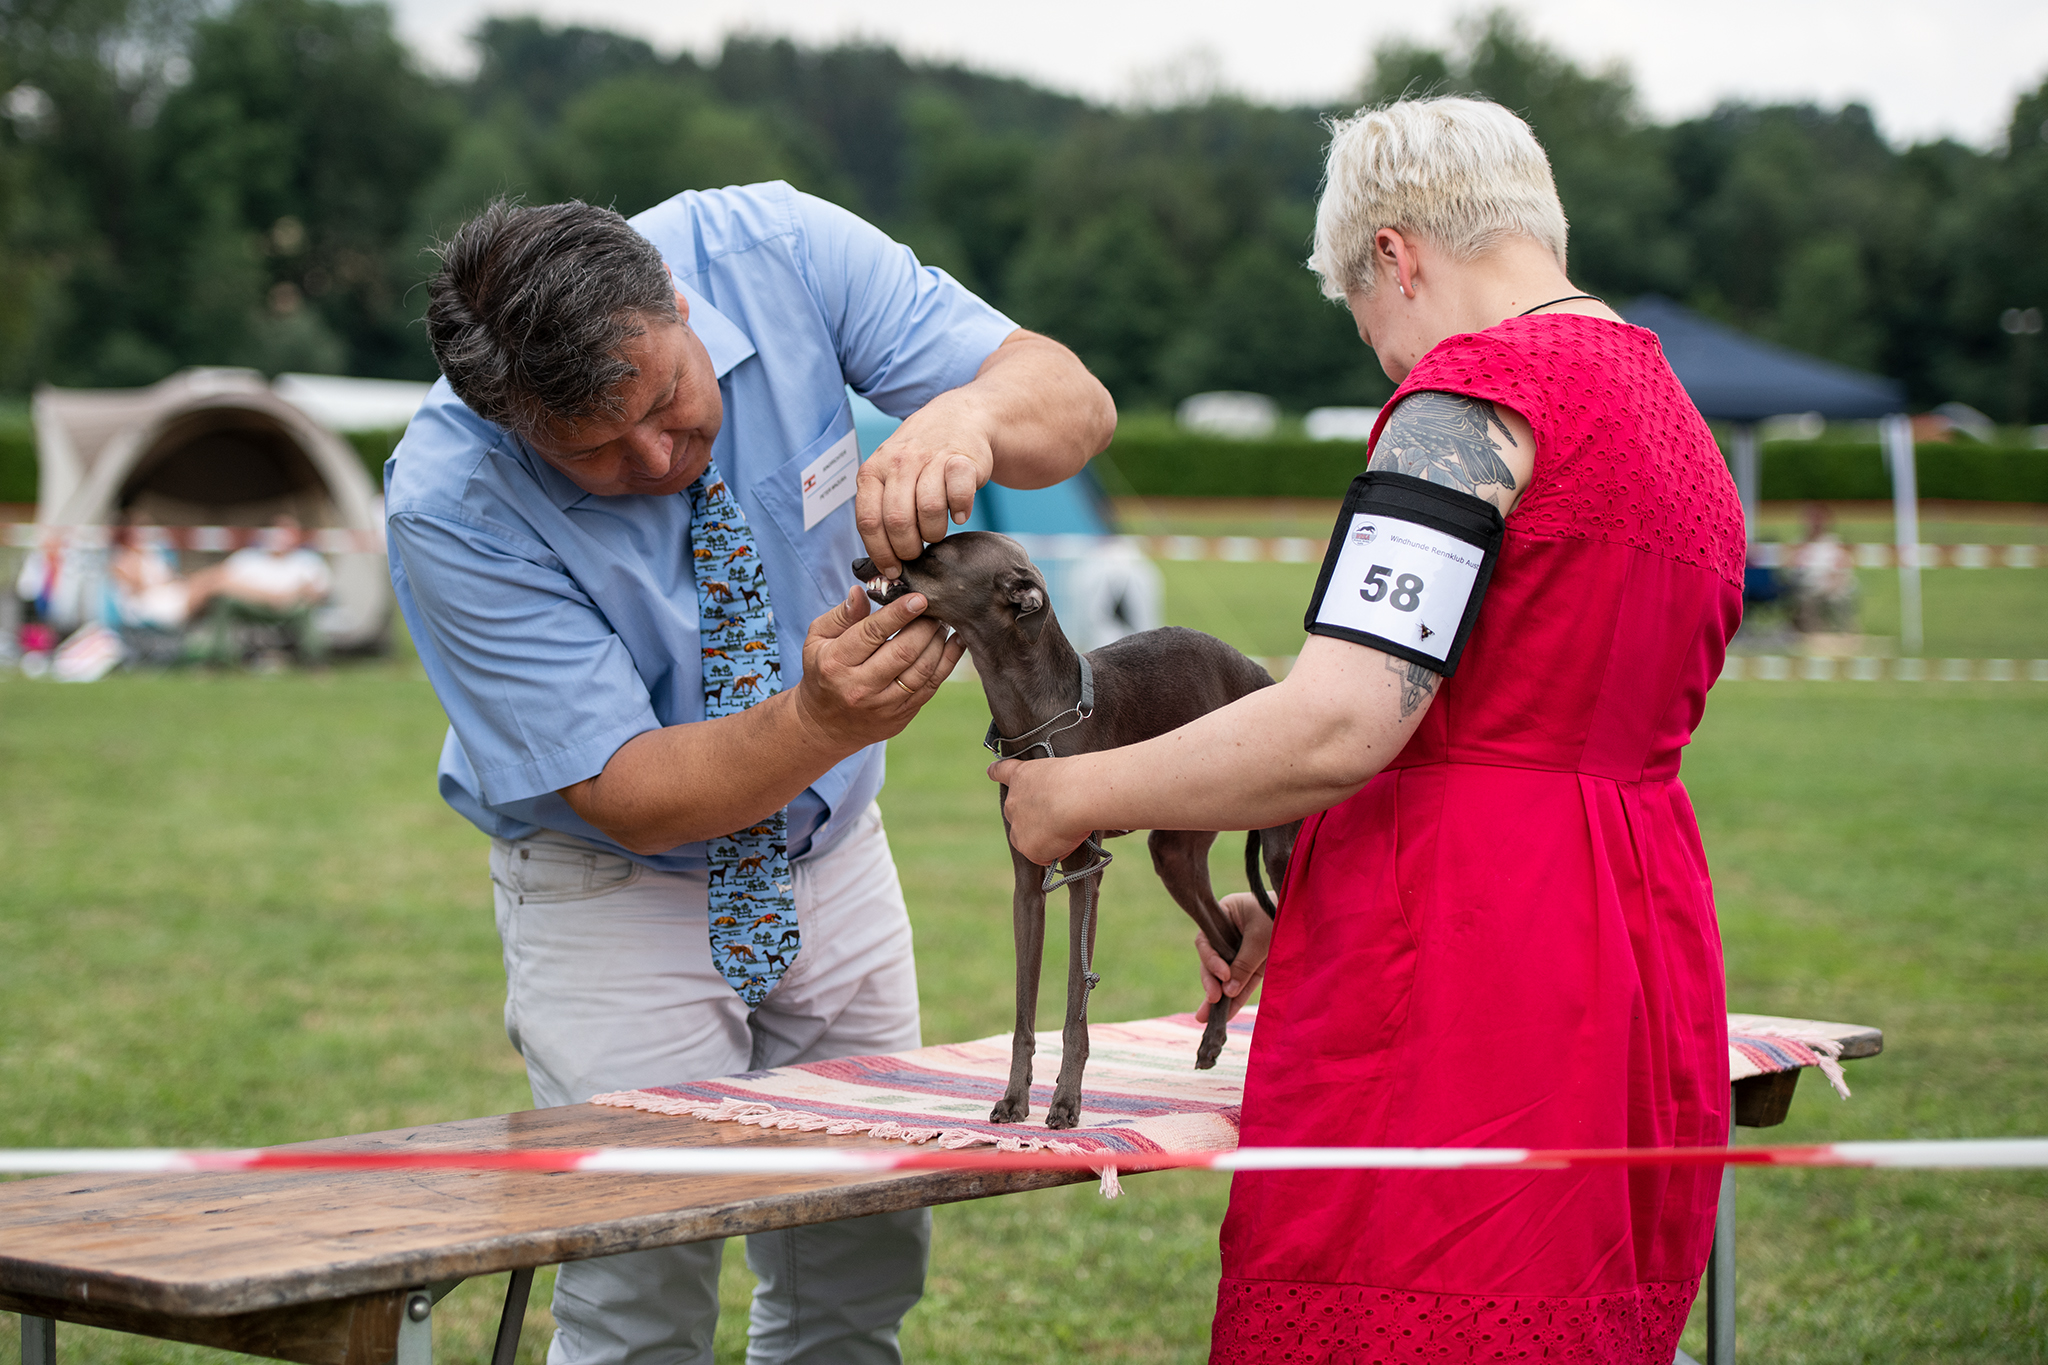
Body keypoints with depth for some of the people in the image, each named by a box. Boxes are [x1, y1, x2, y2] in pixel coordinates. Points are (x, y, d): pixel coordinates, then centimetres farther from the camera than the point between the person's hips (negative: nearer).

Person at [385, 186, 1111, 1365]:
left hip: (831, 851, 4)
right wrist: (821, 722, -44)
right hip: (617, 888, -4)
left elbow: (1074, 400, -21)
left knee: (867, 1264, 9)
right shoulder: (447, 506, -29)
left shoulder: (775, 250, -22)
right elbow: (627, 796, -26)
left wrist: (965, 416, -44)